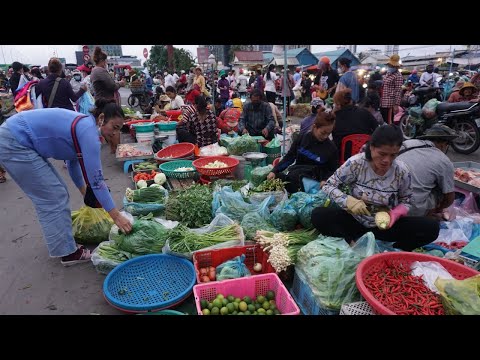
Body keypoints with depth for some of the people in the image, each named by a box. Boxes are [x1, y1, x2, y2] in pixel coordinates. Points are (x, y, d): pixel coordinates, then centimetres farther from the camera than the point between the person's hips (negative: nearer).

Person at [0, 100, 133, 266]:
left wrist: (85, 193, 29)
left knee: (57, 193, 14)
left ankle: (64, 242, 26)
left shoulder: (83, 125, 9)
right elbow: (96, 178, -23)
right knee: (53, 198, -3)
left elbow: (73, 161, 22)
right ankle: (68, 253, 8)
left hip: (18, 141, 10)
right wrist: (116, 216, -19)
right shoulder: (88, 130, -20)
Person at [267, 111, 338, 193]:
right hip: (294, 177, 3)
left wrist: (325, 180, -16)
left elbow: (333, 170, 6)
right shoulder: (302, 138, 1)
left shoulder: (331, 148, -3)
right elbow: (289, 157, 7)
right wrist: (274, 171, -4)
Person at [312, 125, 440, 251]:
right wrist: (348, 201, -27)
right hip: (354, 221, -1)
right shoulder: (355, 163, -17)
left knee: (432, 227, -20)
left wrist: (395, 214, -18)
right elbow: (328, 186, -10)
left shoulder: (402, 172, -12)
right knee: (318, 215, -28)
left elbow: (406, 201, 4)